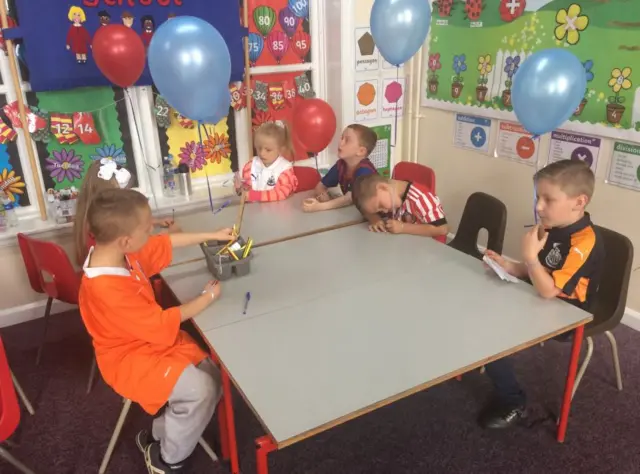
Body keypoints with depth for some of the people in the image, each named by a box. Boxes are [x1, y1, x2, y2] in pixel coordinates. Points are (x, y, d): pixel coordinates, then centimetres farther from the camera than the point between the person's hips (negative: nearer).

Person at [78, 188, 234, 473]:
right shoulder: (108, 290, -34)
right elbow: (160, 324, -25)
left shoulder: (120, 252, -9)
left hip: (153, 340, 9)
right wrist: (207, 298, -14)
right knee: (200, 389, -23)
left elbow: (166, 244, 8)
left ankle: (157, 436, 22)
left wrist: (212, 236, 9)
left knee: (214, 379, 3)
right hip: (131, 358, -9)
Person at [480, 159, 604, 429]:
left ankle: (513, 403, 2)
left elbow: (548, 290, -31)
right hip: (540, 303, 9)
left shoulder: (584, 242, -27)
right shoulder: (550, 227, -2)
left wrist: (529, 255, -25)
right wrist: (508, 266, -5)